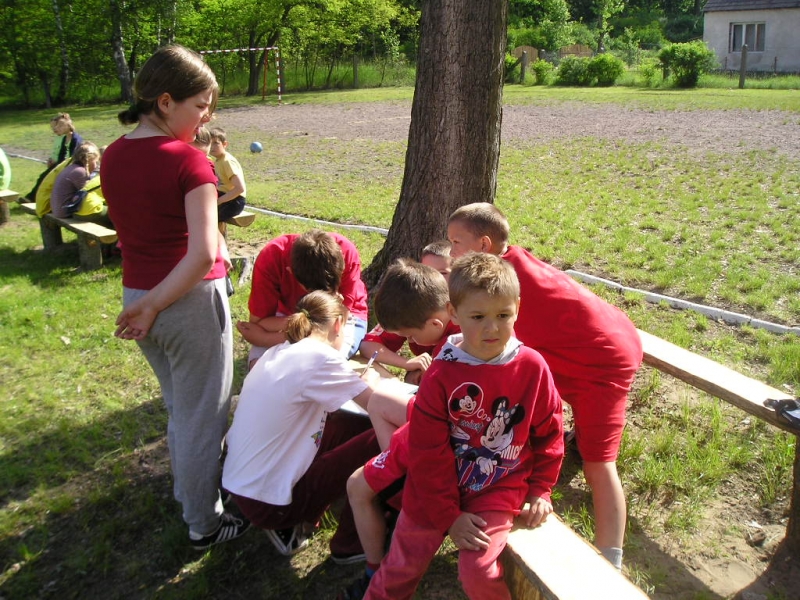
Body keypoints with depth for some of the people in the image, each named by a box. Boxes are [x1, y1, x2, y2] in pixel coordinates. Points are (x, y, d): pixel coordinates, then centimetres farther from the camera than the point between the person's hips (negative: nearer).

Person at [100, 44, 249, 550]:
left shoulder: (112, 158, 4)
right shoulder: (189, 161, -17)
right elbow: (203, 254, -25)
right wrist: (156, 306, -18)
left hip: (136, 296, 7)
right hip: (191, 300, -7)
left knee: (179, 406, 27)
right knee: (203, 414, 9)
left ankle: (188, 489, 47)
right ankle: (204, 523, 25)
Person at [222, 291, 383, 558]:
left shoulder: (279, 352, 5)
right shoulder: (319, 357, -19)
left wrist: (356, 380, 13)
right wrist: (372, 380, 6)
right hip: (267, 503, -9)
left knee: (357, 425, 12)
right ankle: (350, 542, 13)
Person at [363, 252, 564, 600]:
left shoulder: (533, 367, -12)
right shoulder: (441, 375, -15)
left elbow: (549, 432, 2)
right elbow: (428, 451, -11)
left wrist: (540, 491, 2)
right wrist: (449, 516, -10)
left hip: (498, 493, 0)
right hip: (436, 496, 1)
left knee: (478, 571, -18)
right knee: (400, 571, 12)